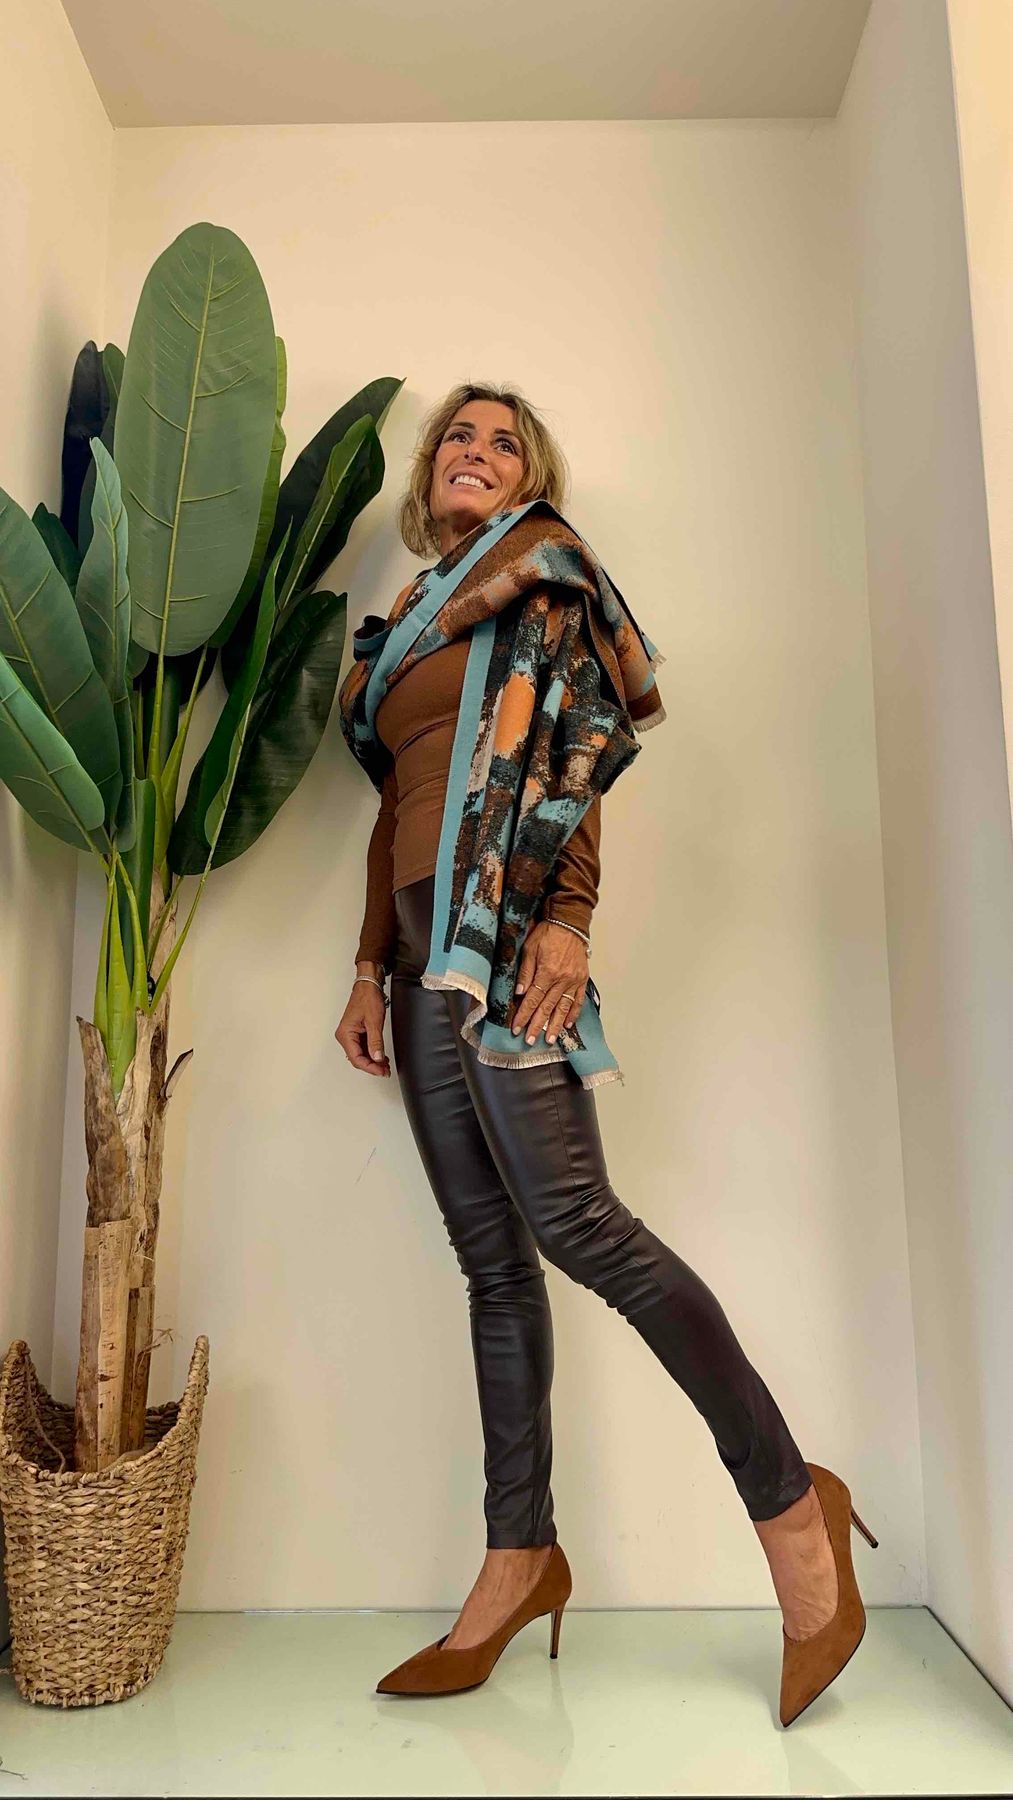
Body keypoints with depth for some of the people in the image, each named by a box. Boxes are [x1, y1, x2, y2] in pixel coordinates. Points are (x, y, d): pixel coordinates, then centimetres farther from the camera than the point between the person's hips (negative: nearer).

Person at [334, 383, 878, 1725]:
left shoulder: (542, 561, 8)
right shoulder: (411, 615, 26)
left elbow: (579, 741, -6)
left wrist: (566, 917, -18)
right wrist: (372, 968, 16)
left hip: (506, 927, -7)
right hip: (429, 947, 7)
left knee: (572, 1223, -14)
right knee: (490, 1253, 6)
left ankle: (793, 1506, -1)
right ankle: (520, 1555, 16)